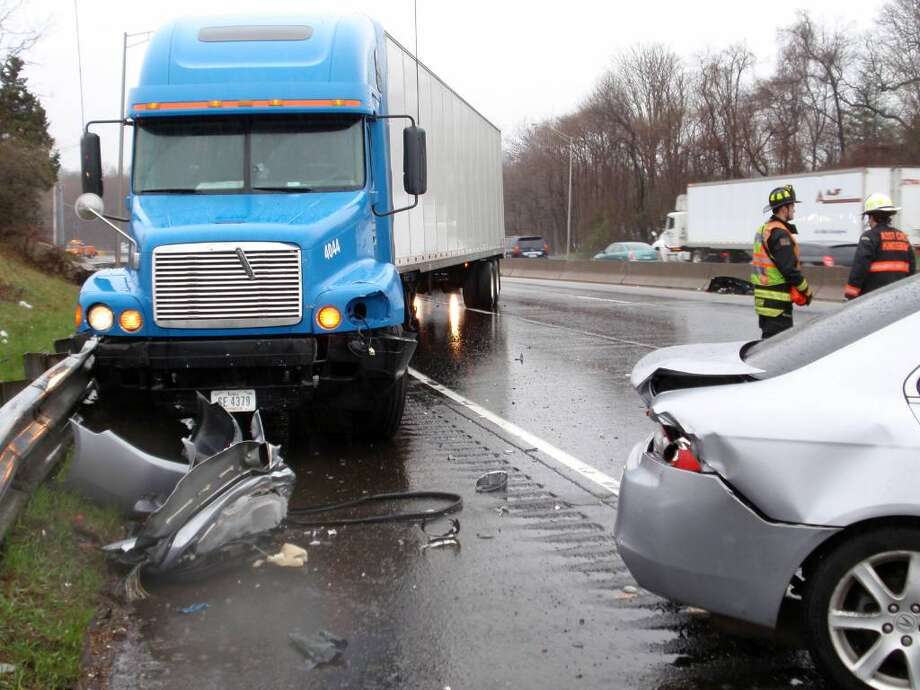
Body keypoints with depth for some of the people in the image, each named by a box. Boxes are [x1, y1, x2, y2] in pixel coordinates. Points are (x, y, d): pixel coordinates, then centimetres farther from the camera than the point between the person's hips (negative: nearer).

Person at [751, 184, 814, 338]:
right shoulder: (780, 233, -16)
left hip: (763, 297, 10)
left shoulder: (763, 229, 16)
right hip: (776, 301, -10)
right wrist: (807, 291, -9)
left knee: (768, 337, 17)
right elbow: (790, 268, -21)